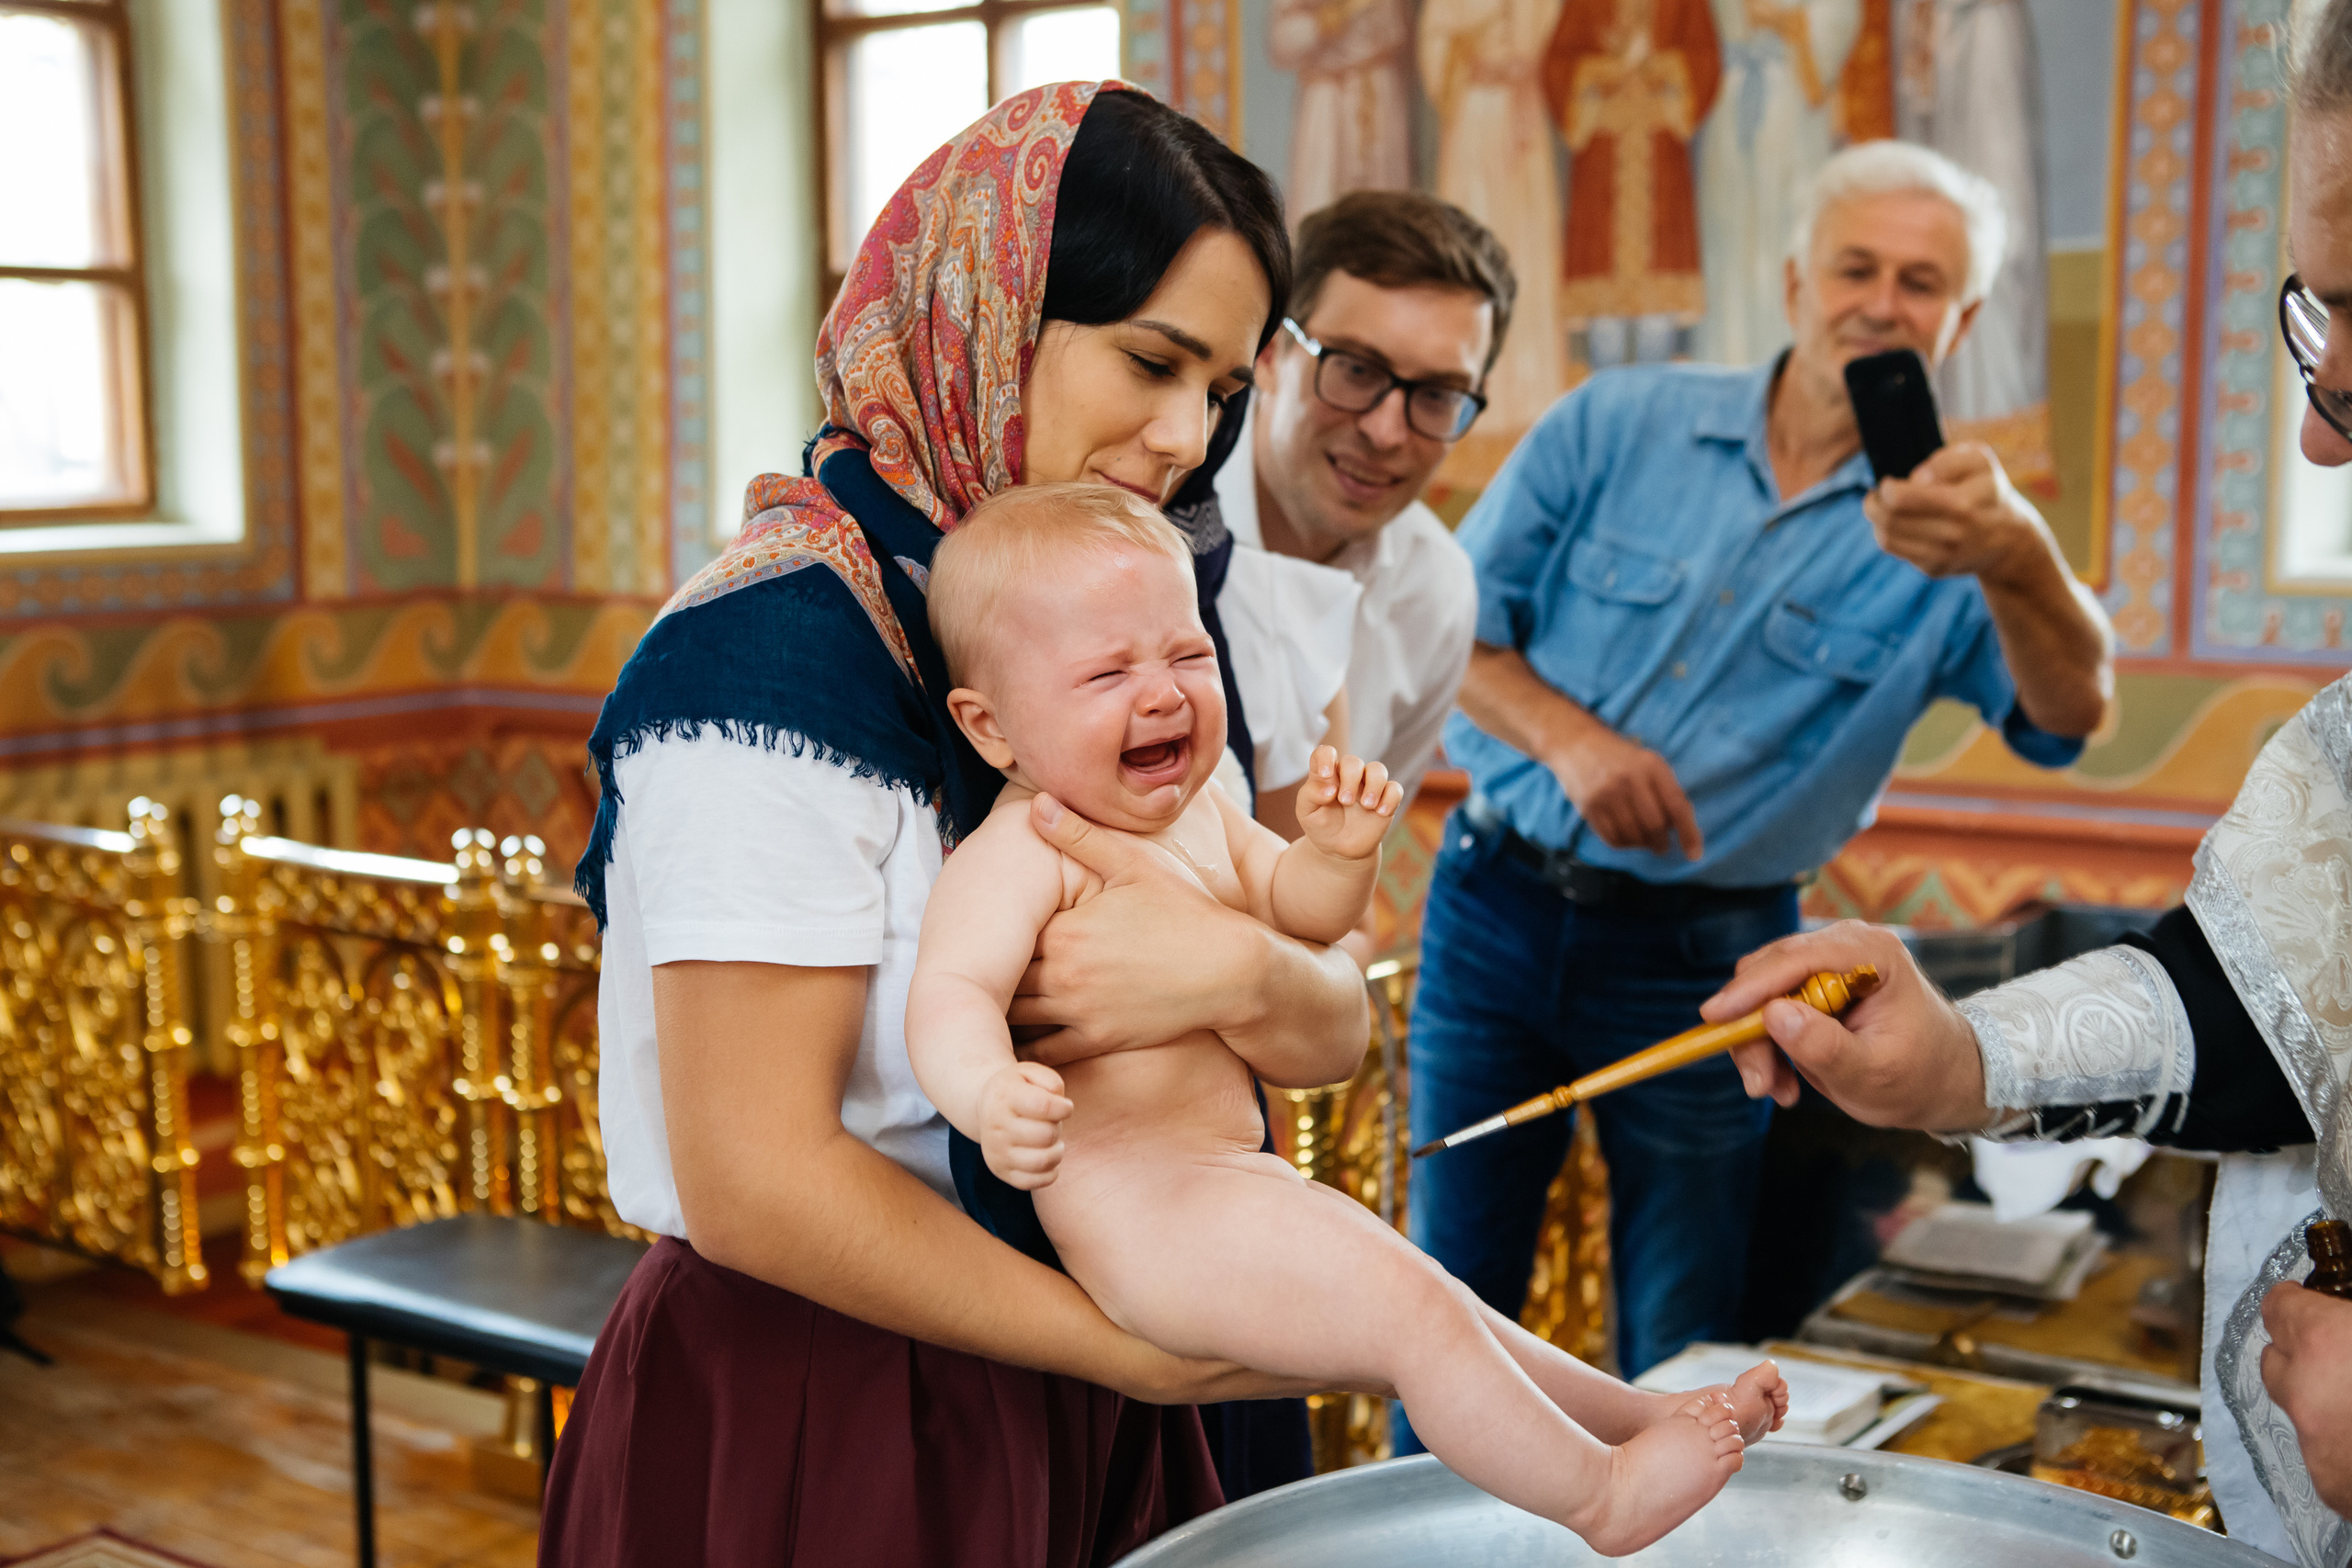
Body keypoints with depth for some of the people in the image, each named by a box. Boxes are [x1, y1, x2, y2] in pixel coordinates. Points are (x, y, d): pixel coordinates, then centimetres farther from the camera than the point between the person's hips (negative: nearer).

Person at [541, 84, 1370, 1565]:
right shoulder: (782, 646, -20)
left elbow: (1332, 1029, 1)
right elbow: (755, 1183, -23)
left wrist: (1240, 972, -22)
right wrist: (1142, 1350, -14)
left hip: (1051, 1398, 8)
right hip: (808, 1426, -7)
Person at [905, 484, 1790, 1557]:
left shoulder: (1193, 809, 11)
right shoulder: (1021, 853, -17)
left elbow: (1297, 909, 22)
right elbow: (951, 991, -30)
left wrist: (1334, 851, -2)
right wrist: (990, 1093, -52)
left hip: (1231, 1177, 10)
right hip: (1135, 1210, -10)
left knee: (1441, 1320, 21)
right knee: (1414, 1310, -17)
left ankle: (1641, 1412, 33)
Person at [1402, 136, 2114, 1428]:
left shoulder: (1953, 534, -4)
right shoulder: (1618, 424, -1)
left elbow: (2069, 714, -23)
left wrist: (2019, 560, -44)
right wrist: (1568, 737, -18)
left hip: (1703, 966, -1)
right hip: (1498, 915, 1)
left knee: (1681, 1359, 11)